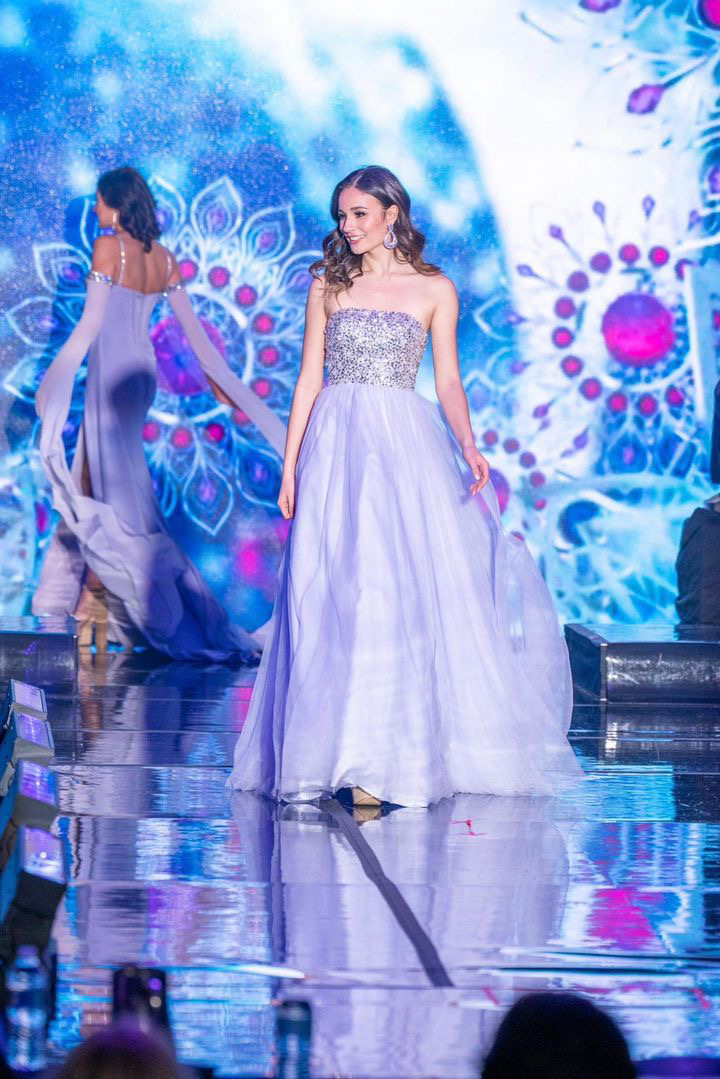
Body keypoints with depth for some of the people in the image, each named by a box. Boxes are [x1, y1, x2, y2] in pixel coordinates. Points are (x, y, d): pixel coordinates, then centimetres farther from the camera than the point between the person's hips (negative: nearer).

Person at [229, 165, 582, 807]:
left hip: (406, 447, -1)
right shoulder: (329, 286, 10)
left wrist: (468, 446, -11)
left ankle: (404, 750, 0)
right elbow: (309, 379, 9)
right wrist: (290, 465, 4)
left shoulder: (434, 290, 6)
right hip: (338, 447, 1)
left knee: (407, 591, -5)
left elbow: (448, 380, 6)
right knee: (337, 597, -4)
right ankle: (345, 751, -1)